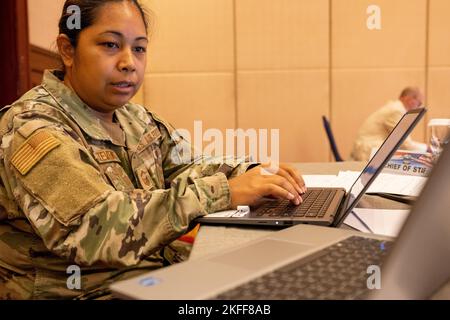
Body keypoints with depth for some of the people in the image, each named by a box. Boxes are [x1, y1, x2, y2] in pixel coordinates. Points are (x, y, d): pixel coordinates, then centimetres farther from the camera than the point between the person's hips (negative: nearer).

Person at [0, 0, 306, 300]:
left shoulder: (136, 118, 7)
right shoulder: (33, 127, -18)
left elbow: (185, 168, 5)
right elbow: (96, 228, -29)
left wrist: (252, 175, -14)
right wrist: (223, 192, -31)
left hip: (154, 274, 7)